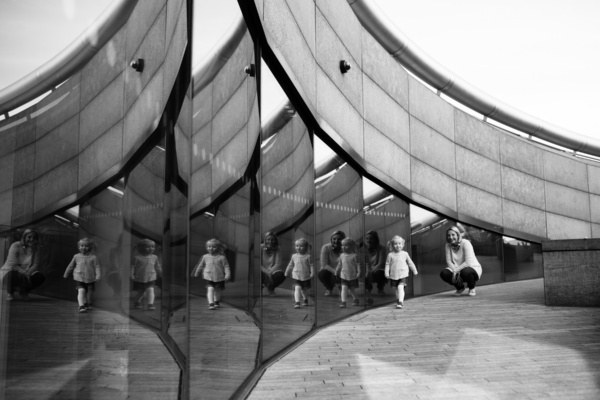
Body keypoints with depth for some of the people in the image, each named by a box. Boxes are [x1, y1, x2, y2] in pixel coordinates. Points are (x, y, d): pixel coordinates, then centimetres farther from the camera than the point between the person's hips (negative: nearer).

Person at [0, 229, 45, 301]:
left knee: (40, 277, -23)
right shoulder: (15, 246, -16)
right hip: (9, 271, -4)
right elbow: (12, 265, -20)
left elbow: (35, 265, -6)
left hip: (26, 273, 4)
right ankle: (10, 293, -1)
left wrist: (28, 272, -28)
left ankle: (23, 292, 9)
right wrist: (24, 272, -35)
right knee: (12, 275, -39)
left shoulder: (35, 248, -3)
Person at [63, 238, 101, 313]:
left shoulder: (93, 258, -3)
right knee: (81, 291, -18)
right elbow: (71, 266, 16)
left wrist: (98, 276, -19)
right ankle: (81, 306, -21)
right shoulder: (76, 257, 4)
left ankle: (88, 304, 35)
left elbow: (97, 267, -5)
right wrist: (66, 274, 24)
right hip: (79, 278, 0)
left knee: (90, 292, 10)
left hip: (90, 279, 0)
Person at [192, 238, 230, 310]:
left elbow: (226, 266, -5)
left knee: (217, 290, 13)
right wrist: (196, 274, 23)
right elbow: (200, 266, 14)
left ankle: (216, 302, 37)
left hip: (219, 278, 0)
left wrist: (227, 275, -16)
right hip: (209, 277, 0)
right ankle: (211, 303, -18)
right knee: (210, 289, -18)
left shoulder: (221, 257, -7)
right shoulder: (205, 257, 1)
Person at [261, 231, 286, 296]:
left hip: (273, 271, 2)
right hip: (262, 271, -1)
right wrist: (266, 272, -27)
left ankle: (271, 288, 6)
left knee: (281, 275, -33)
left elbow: (278, 264, -10)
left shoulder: (277, 249, -3)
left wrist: (270, 272, -28)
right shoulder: (261, 247, -7)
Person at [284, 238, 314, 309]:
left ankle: (305, 300, 39)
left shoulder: (308, 256, -6)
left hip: (306, 277, 0)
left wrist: (312, 273, -14)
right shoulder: (294, 256, 2)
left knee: (305, 289, 15)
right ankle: (297, 302, -19)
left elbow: (311, 265, -4)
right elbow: (290, 265, 13)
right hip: (296, 276, 0)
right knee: (297, 288, -18)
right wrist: (287, 272, 17)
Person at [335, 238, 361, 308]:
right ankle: (343, 302, -12)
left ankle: (355, 299, 36)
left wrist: (358, 272, -15)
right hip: (344, 276, 2)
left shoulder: (354, 256, -10)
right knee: (344, 288, -12)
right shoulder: (342, 255, 3)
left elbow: (358, 265, -8)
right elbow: (339, 264, 14)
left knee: (352, 289, 12)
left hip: (353, 276, -2)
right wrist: (337, 271, 17)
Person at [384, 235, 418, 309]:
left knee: (400, 287, -19)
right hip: (393, 275, 2)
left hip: (403, 274, -2)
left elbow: (410, 263, 11)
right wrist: (386, 273, -4)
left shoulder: (405, 254, 0)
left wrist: (414, 271, 16)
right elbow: (387, 264, 3)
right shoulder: (390, 255, -2)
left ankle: (400, 302, -18)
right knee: (396, 288, 12)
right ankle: (399, 300, 33)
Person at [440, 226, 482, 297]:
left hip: (473, 269, -4)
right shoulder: (448, 245, -3)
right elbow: (448, 261, -7)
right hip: (457, 271, 5)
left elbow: (468, 262, -26)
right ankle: (460, 288, 8)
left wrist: (456, 270, -30)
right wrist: (455, 271, -25)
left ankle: (472, 288, -2)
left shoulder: (465, 243, -18)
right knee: (444, 273, -24)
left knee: (465, 272, -40)